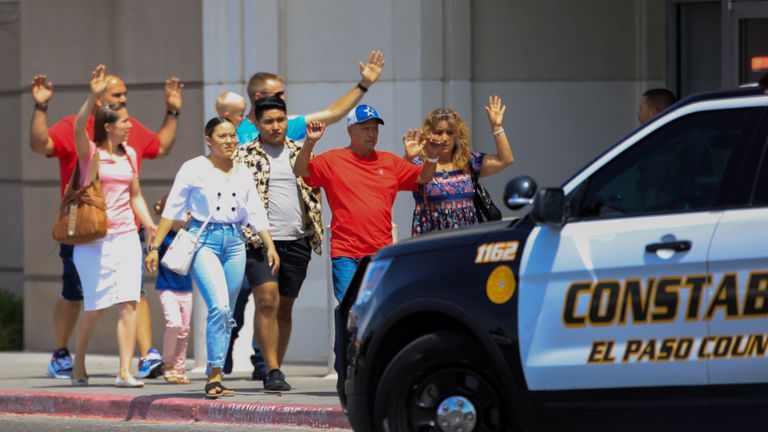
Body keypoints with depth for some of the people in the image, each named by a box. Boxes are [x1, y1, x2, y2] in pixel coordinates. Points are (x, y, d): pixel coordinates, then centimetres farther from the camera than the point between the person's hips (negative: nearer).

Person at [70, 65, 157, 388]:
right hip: (94, 238, -4)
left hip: (126, 237, 4)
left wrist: (151, 226, 6)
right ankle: (78, 366, 20)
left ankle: (125, 372, -10)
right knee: (96, 306, -1)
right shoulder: (90, 153, -3)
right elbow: (79, 127, -23)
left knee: (128, 303, -9)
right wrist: (94, 96, -36)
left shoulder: (130, 155, 12)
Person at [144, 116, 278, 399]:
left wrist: (270, 246, 4)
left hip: (234, 242, 5)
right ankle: (215, 377, -18)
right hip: (204, 239, -5)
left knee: (226, 314, 5)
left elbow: (256, 213, 14)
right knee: (219, 306, -21)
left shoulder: (243, 173, 13)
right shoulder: (194, 169, -1)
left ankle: (213, 379, 13)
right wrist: (154, 246, -2)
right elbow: (172, 210, 1)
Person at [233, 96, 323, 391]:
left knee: (285, 307, 7)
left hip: (297, 241, 4)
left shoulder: (300, 152, 13)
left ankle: (274, 370, 15)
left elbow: (315, 190, 17)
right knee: (267, 301, -16)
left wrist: (316, 230, 4)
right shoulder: (244, 155, 3)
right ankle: (272, 370, -16)